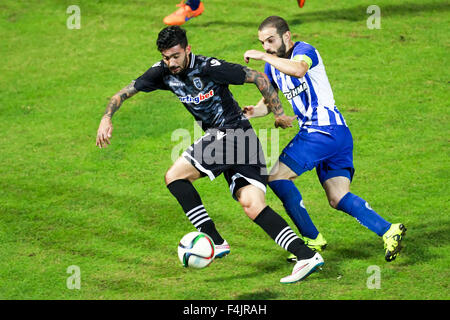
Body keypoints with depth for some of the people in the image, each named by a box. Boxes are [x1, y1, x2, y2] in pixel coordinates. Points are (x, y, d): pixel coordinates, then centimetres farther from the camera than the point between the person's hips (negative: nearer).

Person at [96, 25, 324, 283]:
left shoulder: (210, 68, -17)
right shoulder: (163, 73, 3)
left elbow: (258, 78, -9)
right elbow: (126, 92, 10)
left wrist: (279, 114, -4)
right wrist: (107, 117, -7)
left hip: (234, 134, -7)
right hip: (219, 137, 7)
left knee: (175, 176, -13)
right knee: (252, 206, -6)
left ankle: (215, 242, -13)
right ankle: (306, 255, -13)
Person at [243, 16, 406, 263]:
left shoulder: (304, 50, -9)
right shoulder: (272, 66, 17)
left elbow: (298, 69, -33)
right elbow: (269, 100, 25)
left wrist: (263, 56, -26)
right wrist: (254, 111, 3)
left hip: (324, 129, -10)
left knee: (276, 176, -9)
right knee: (338, 199, 2)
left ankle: (312, 239, -5)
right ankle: (388, 231, -8)